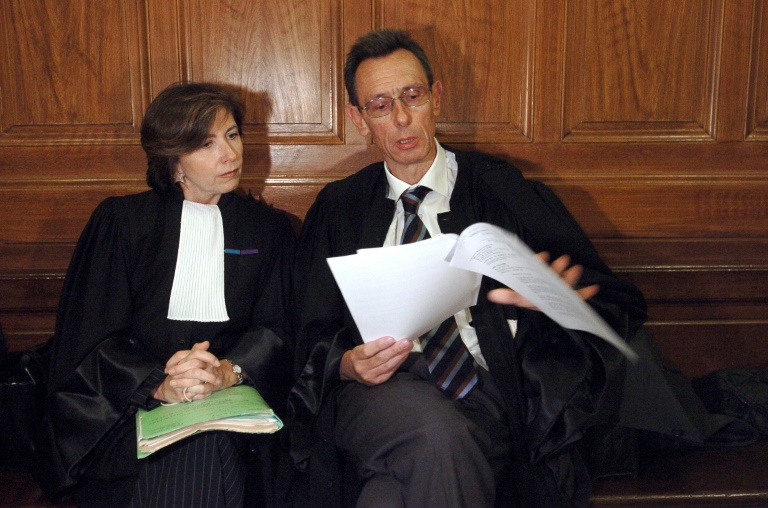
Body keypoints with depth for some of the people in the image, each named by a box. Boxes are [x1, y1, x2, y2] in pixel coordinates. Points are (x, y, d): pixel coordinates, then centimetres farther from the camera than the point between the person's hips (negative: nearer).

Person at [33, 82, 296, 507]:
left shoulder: (269, 229, 14)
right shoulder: (121, 221, 8)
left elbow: (277, 329, 5)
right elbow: (92, 333, 0)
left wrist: (227, 371, -16)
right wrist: (159, 384, -17)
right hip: (127, 408, -1)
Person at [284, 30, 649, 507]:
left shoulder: (502, 191, 10)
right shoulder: (339, 209, 16)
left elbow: (622, 303, 5)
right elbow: (313, 337, 12)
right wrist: (349, 363, -11)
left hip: (483, 390, -1)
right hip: (378, 391, 2)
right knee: (439, 433, -34)